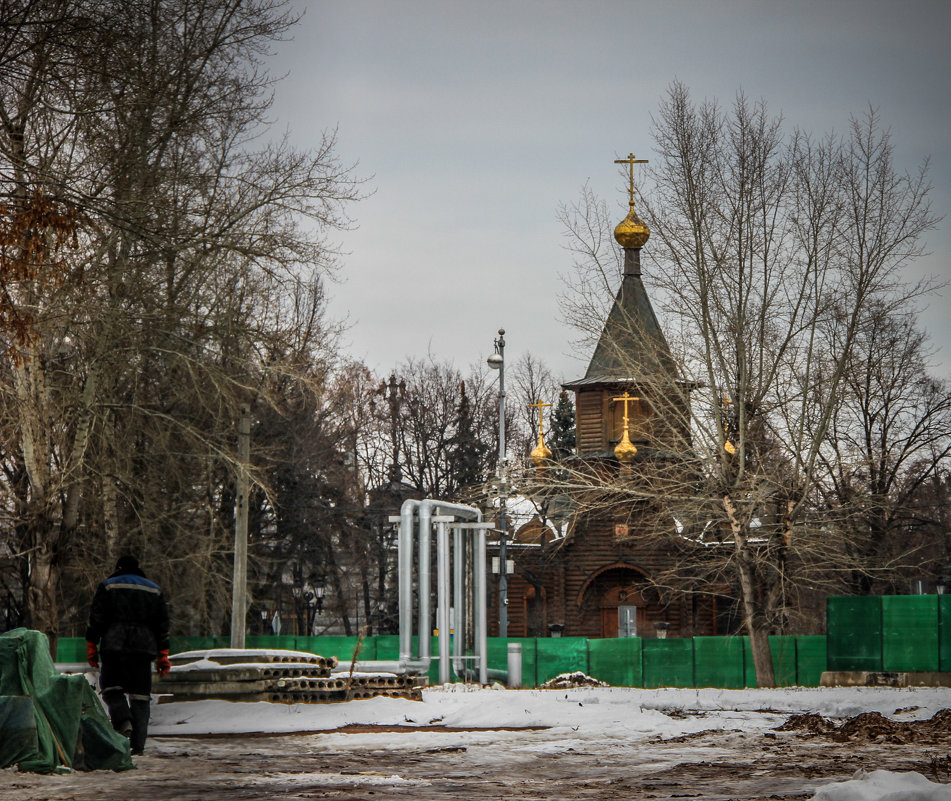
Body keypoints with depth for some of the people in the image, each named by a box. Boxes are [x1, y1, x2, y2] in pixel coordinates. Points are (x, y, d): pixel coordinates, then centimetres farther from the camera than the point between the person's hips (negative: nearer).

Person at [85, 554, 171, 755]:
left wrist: (91, 646, 3)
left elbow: (96, 619, 0)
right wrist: (163, 656, 16)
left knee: (111, 689, 7)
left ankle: (123, 721, -20)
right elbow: (162, 625, 15)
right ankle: (137, 745, -3)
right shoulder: (155, 590, 18)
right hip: (144, 648, 3)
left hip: (114, 648, -2)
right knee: (140, 696, 3)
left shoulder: (107, 586, 8)